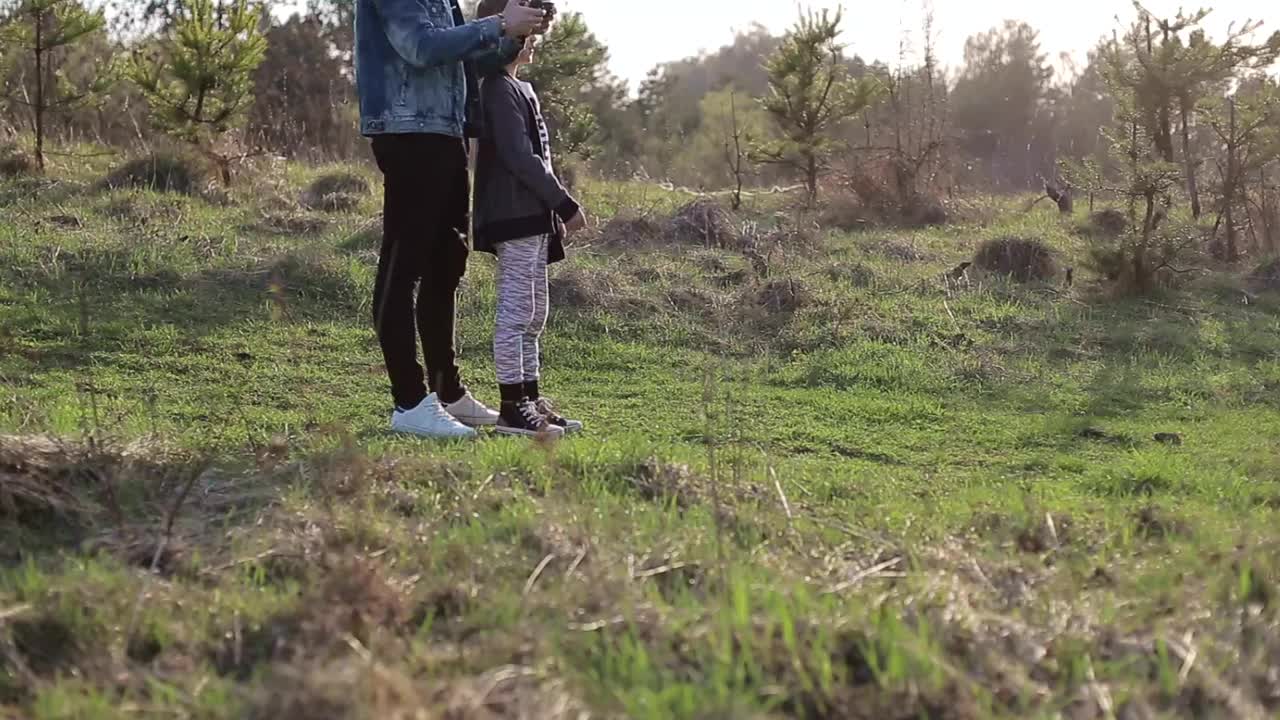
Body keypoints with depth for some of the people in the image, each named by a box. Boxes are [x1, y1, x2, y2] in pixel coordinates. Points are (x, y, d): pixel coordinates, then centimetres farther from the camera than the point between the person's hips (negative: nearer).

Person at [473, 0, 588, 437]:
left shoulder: (518, 88, 20)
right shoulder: (500, 89, -12)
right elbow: (521, 157, -19)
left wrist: (554, 210, 18)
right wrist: (565, 203, -15)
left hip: (531, 218, 11)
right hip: (515, 219, -11)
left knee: (533, 316, 13)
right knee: (516, 311, -8)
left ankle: (530, 402, 18)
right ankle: (512, 409, -6)